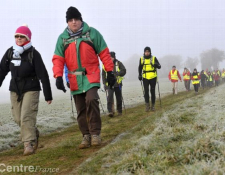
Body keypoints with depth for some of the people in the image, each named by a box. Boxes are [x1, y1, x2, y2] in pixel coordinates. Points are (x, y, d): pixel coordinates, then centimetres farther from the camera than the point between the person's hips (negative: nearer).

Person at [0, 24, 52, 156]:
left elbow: (43, 75, -11)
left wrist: (48, 95, -11)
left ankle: (29, 144, -7)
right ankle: (34, 134, 33)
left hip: (31, 90, -5)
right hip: (15, 90, 5)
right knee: (18, 118, 9)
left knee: (27, 117, -14)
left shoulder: (33, 54, -11)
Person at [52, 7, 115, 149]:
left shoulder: (92, 33, -1)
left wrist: (110, 72, -1)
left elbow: (104, 53, 2)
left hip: (91, 76, -3)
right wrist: (58, 76, -12)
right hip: (75, 79, 3)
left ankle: (95, 133, -12)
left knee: (91, 100, -23)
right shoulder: (62, 38, 5)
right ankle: (86, 136, 15)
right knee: (81, 109, 6)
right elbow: (58, 59, 2)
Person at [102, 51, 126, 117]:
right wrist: (105, 84, 3)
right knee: (110, 97, -17)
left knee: (119, 98, 8)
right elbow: (103, 75, 11)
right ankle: (110, 111, -18)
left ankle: (119, 111, 23)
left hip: (118, 84, 1)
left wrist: (116, 74, -23)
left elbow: (124, 71, -6)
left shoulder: (118, 63, 2)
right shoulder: (105, 64, 5)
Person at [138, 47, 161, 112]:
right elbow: (140, 68, 17)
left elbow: (159, 66, -7)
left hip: (153, 77, -1)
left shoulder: (154, 58, -3)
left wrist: (156, 65, -29)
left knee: (152, 91, 4)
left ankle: (153, 105, 14)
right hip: (145, 78, 1)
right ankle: (147, 105, -3)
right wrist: (140, 75, 7)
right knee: (146, 91, -9)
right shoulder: (141, 59, 4)